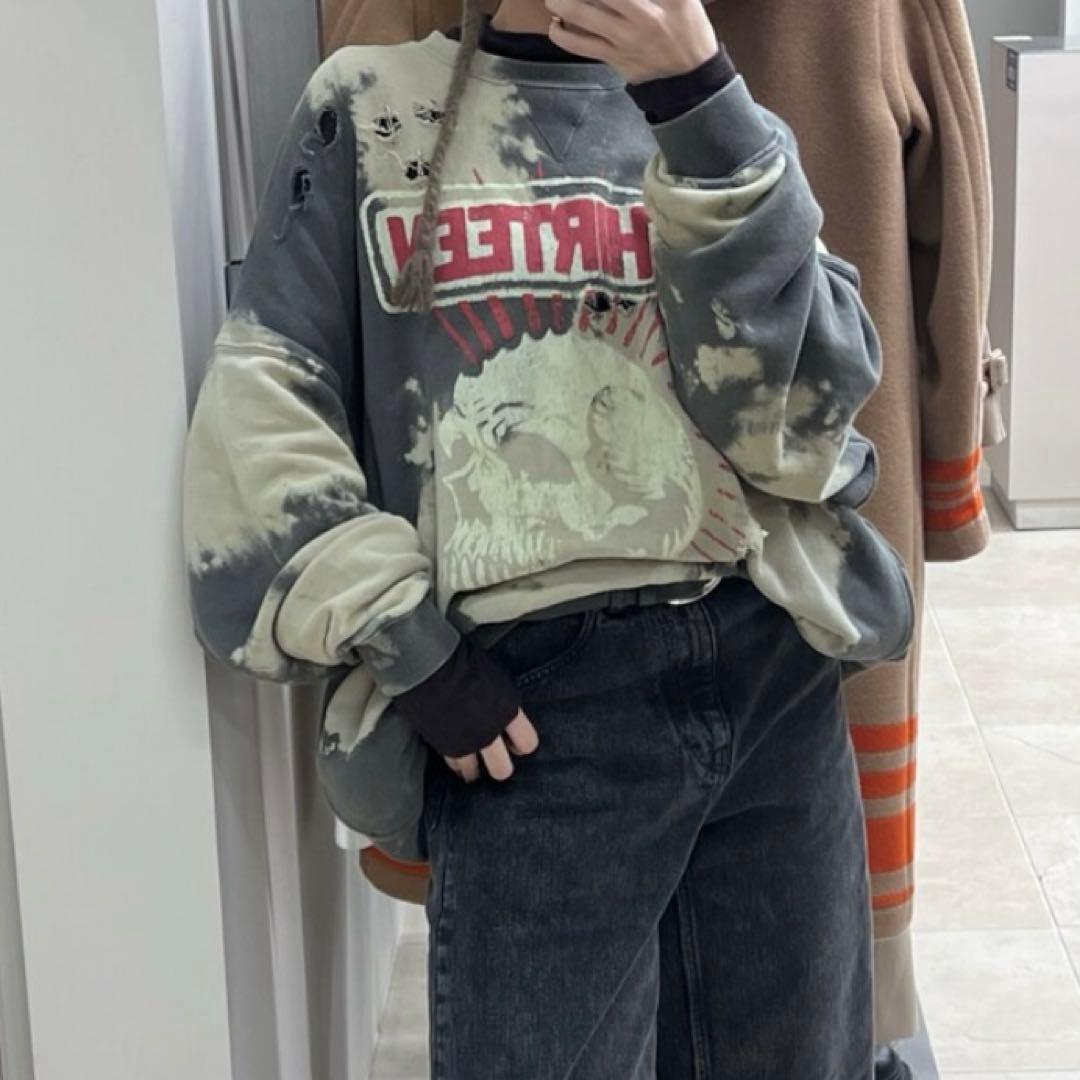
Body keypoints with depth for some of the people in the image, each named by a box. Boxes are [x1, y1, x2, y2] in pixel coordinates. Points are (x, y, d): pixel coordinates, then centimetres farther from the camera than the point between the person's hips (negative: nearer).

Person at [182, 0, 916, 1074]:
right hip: (528, 698, -3)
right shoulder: (370, 108, 7)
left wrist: (697, 99, -12)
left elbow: (801, 412, -4)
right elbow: (261, 410, 0)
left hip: (772, 667, 3)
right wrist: (399, 636, -9)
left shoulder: (724, 114, 12)